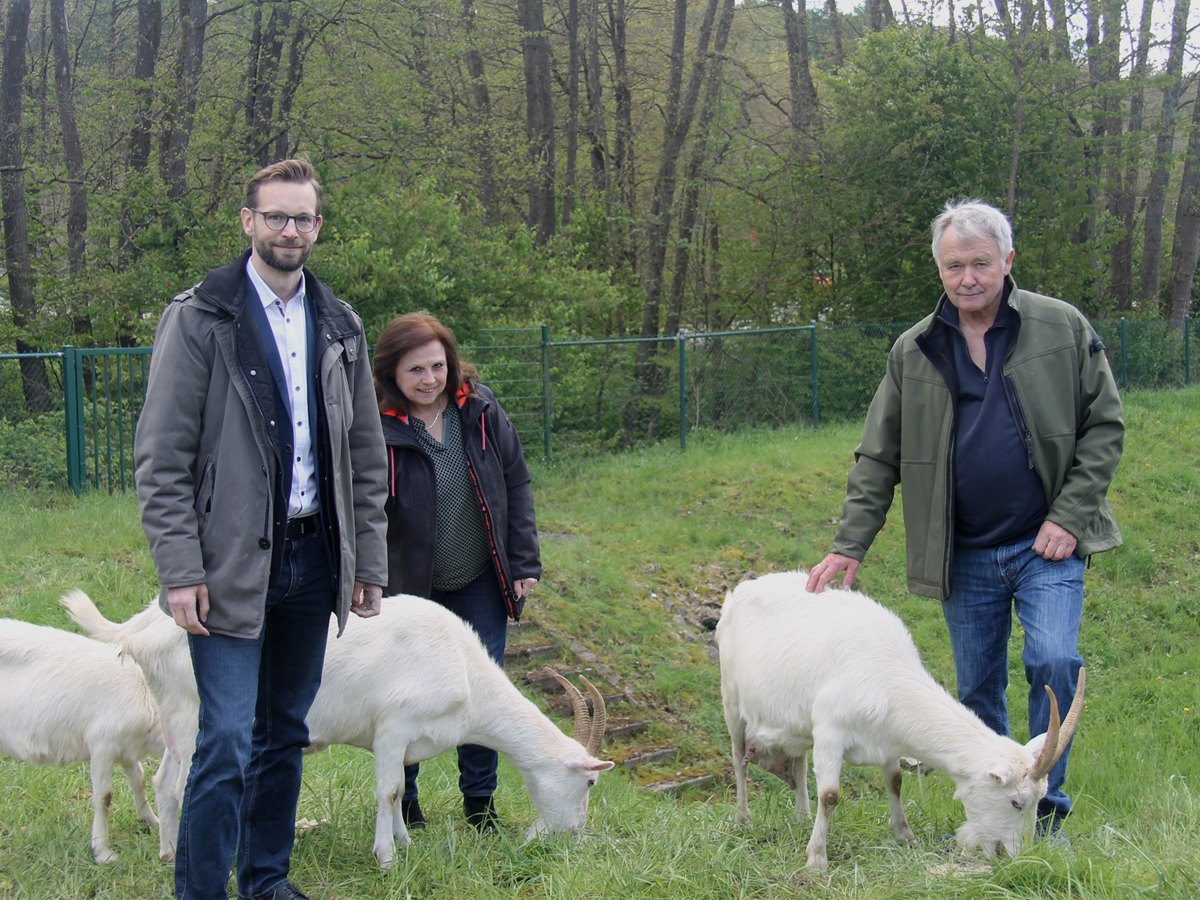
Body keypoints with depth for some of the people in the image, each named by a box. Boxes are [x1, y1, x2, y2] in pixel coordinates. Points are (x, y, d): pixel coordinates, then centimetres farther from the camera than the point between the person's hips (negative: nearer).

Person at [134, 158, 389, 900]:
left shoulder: (341, 326, 11)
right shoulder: (199, 319, -5)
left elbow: (366, 455, 15)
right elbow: (161, 458, -8)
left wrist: (370, 561, 10)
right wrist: (180, 570, -14)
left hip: (314, 558, 5)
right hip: (233, 563, -5)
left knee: (286, 734, 14)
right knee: (228, 743, -9)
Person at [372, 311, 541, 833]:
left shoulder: (480, 411, -5)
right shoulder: (376, 428, -16)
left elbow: (516, 485, 3)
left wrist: (524, 563, 0)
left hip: (480, 585, 3)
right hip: (411, 588, -3)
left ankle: (479, 803, 22)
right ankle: (402, 803, 24)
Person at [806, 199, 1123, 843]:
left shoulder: (1062, 329, -2)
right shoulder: (914, 352, 3)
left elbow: (1104, 426, 1)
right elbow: (878, 459, 6)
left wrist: (1070, 517, -8)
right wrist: (849, 546, 0)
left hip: (1046, 546, -2)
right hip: (964, 556, 2)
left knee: (1053, 661, -18)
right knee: (978, 692, 9)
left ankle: (1047, 808, -3)